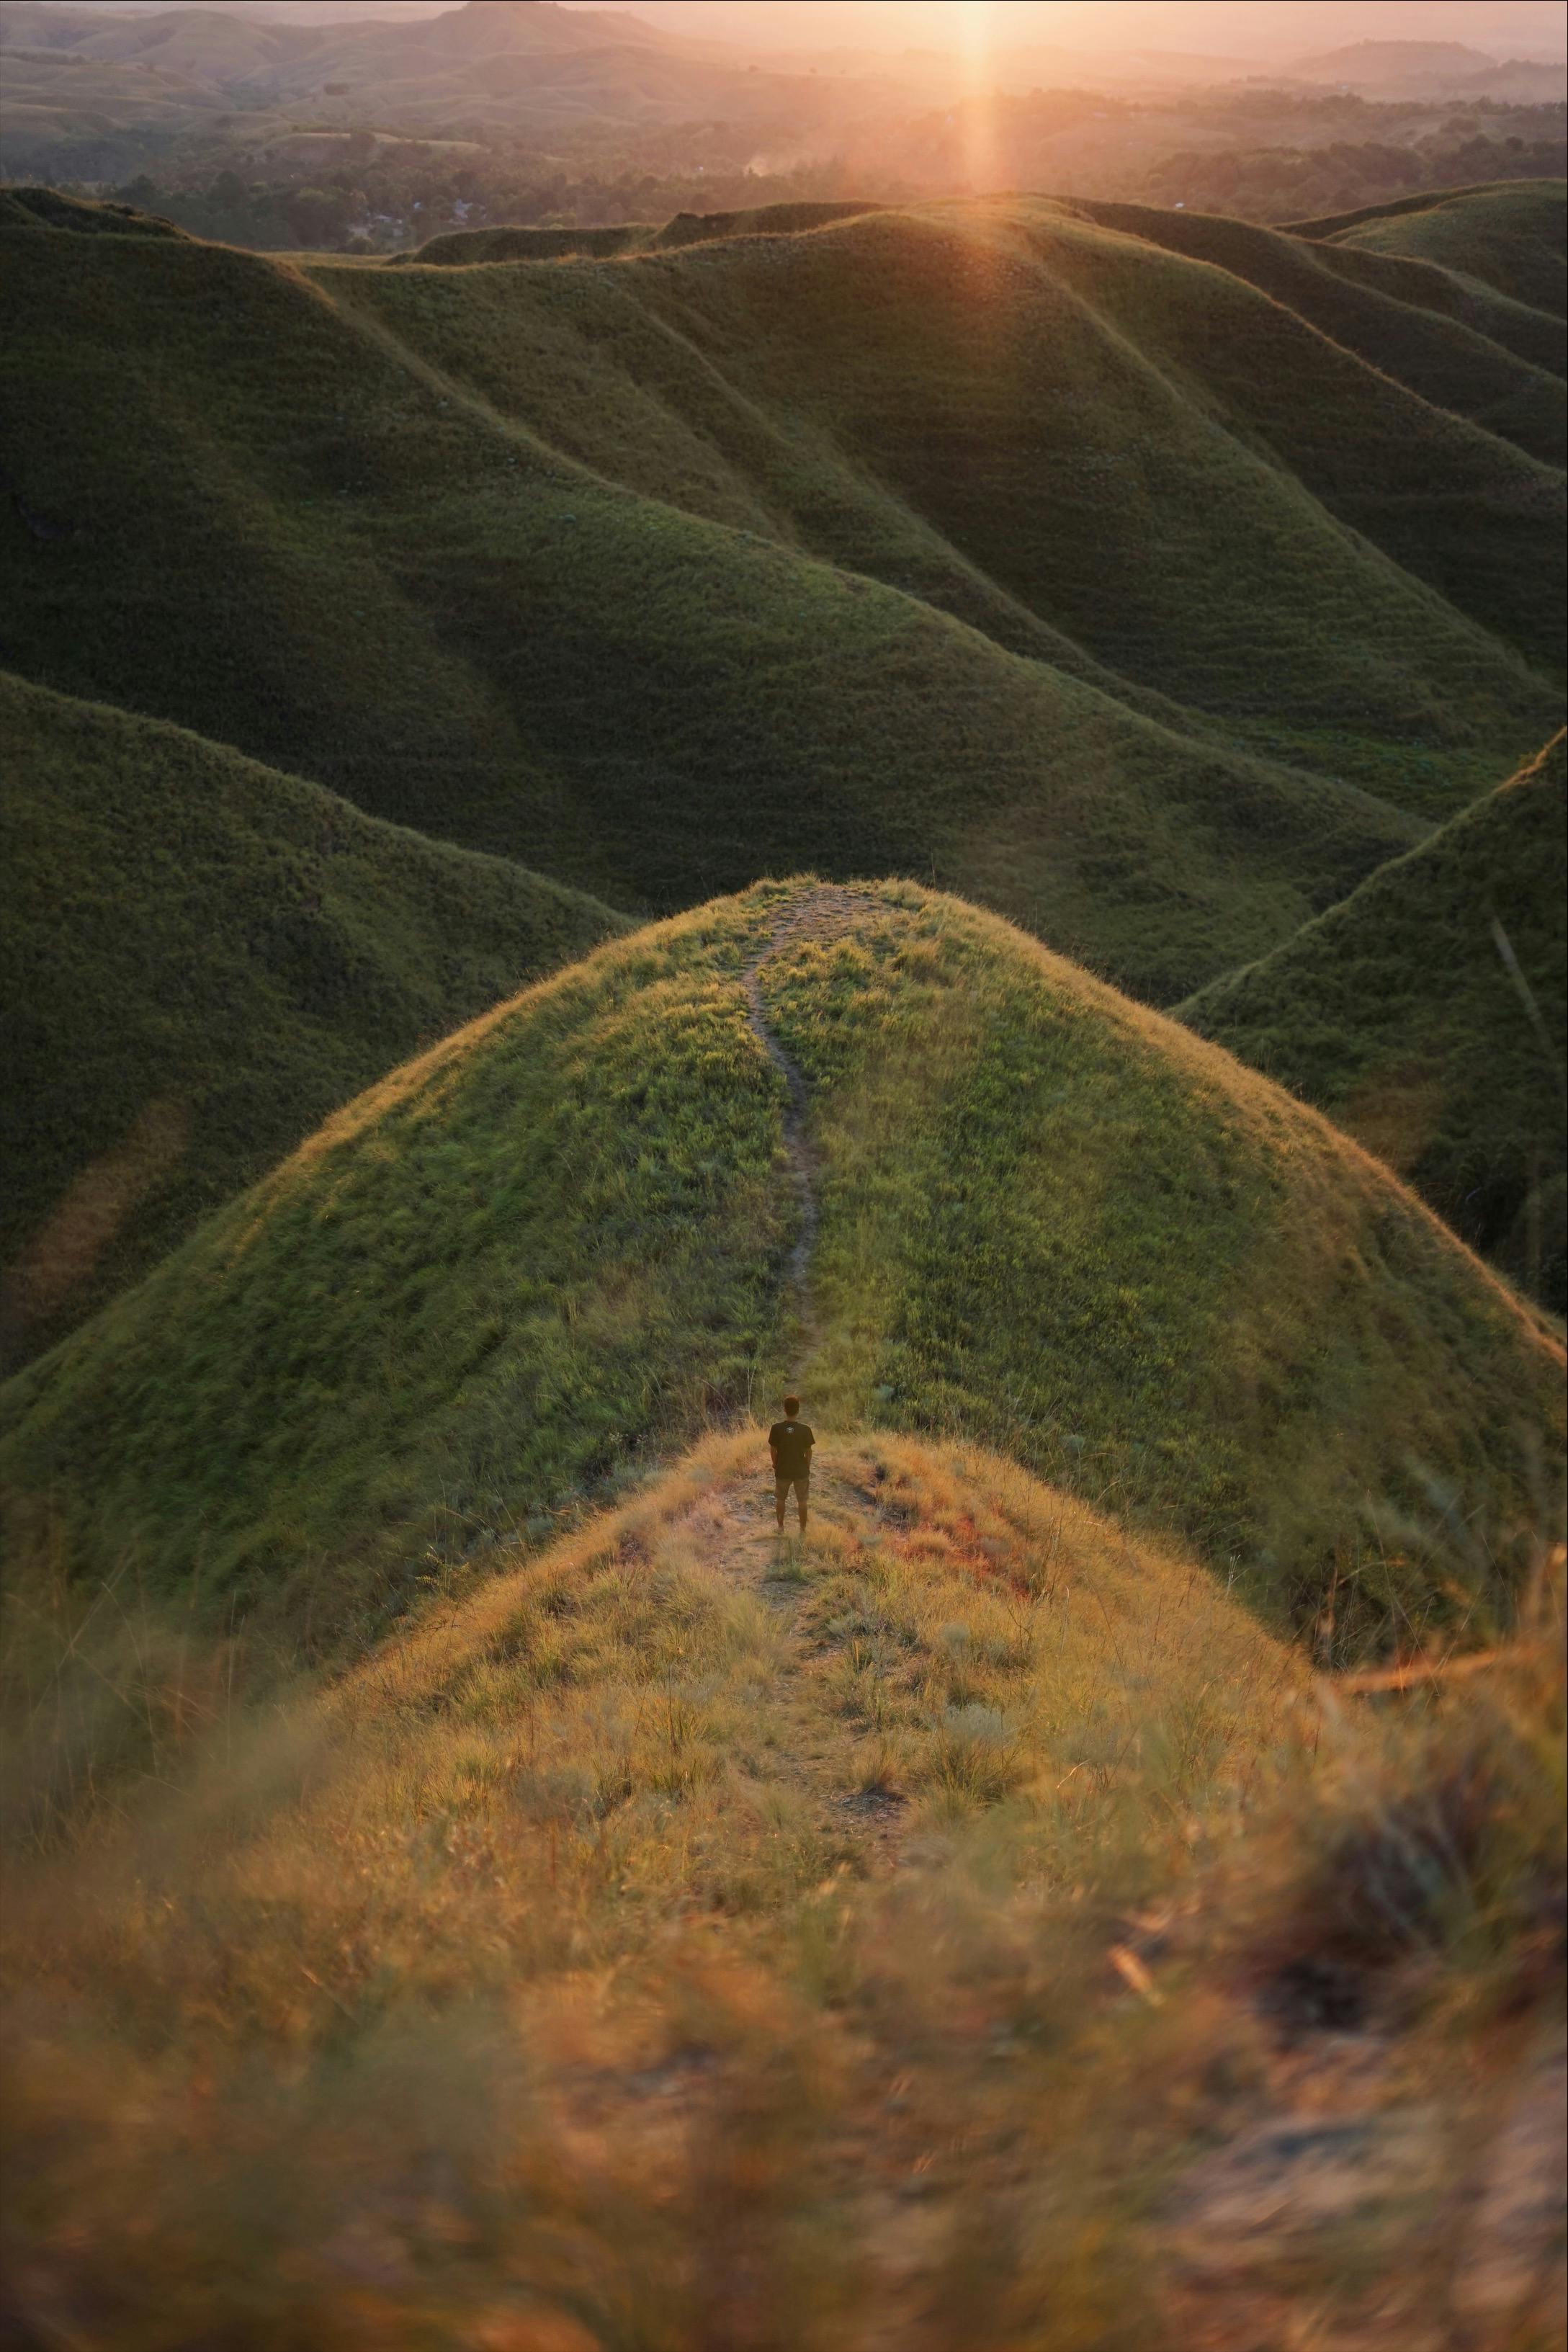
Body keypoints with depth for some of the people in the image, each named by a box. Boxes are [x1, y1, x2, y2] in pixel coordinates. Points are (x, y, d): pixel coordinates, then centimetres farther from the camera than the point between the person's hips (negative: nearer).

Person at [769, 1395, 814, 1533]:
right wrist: (808, 1467, 9)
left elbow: (773, 1449, -6)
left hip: (782, 1470, 0)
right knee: (802, 1500, 14)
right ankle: (803, 1529, 20)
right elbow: (808, 1451, -7)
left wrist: (775, 1465, 10)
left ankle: (781, 1527, 26)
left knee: (781, 1499, 18)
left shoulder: (776, 1428, -14)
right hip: (801, 1470, 0)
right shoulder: (805, 1429, -14)